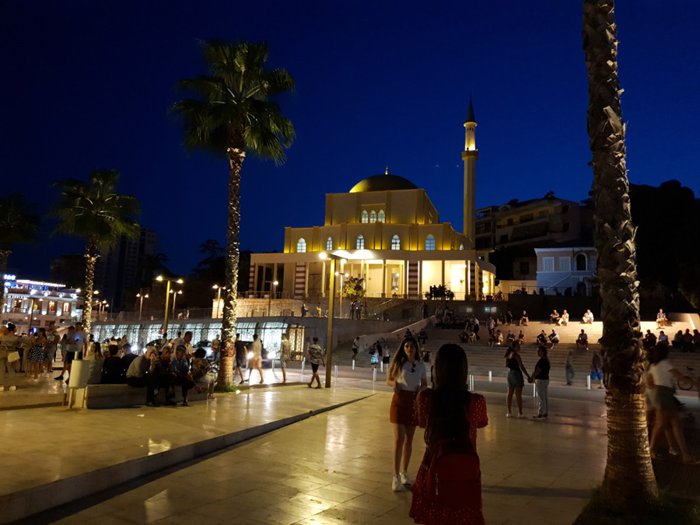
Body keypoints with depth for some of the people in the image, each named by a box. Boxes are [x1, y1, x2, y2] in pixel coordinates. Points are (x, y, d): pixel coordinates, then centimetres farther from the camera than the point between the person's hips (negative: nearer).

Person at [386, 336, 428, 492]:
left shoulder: (421, 366, 3)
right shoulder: (398, 363, -5)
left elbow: (424, 383, 13)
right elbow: (388, 380, 2)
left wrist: (421, 388, -9)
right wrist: (394, 384, -20)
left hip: (414, 402, 3)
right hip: (399, 401, -3)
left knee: (409, 439, 12)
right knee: (399, 439, -9)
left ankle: (404, 472, 25)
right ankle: (396, 476, -4)